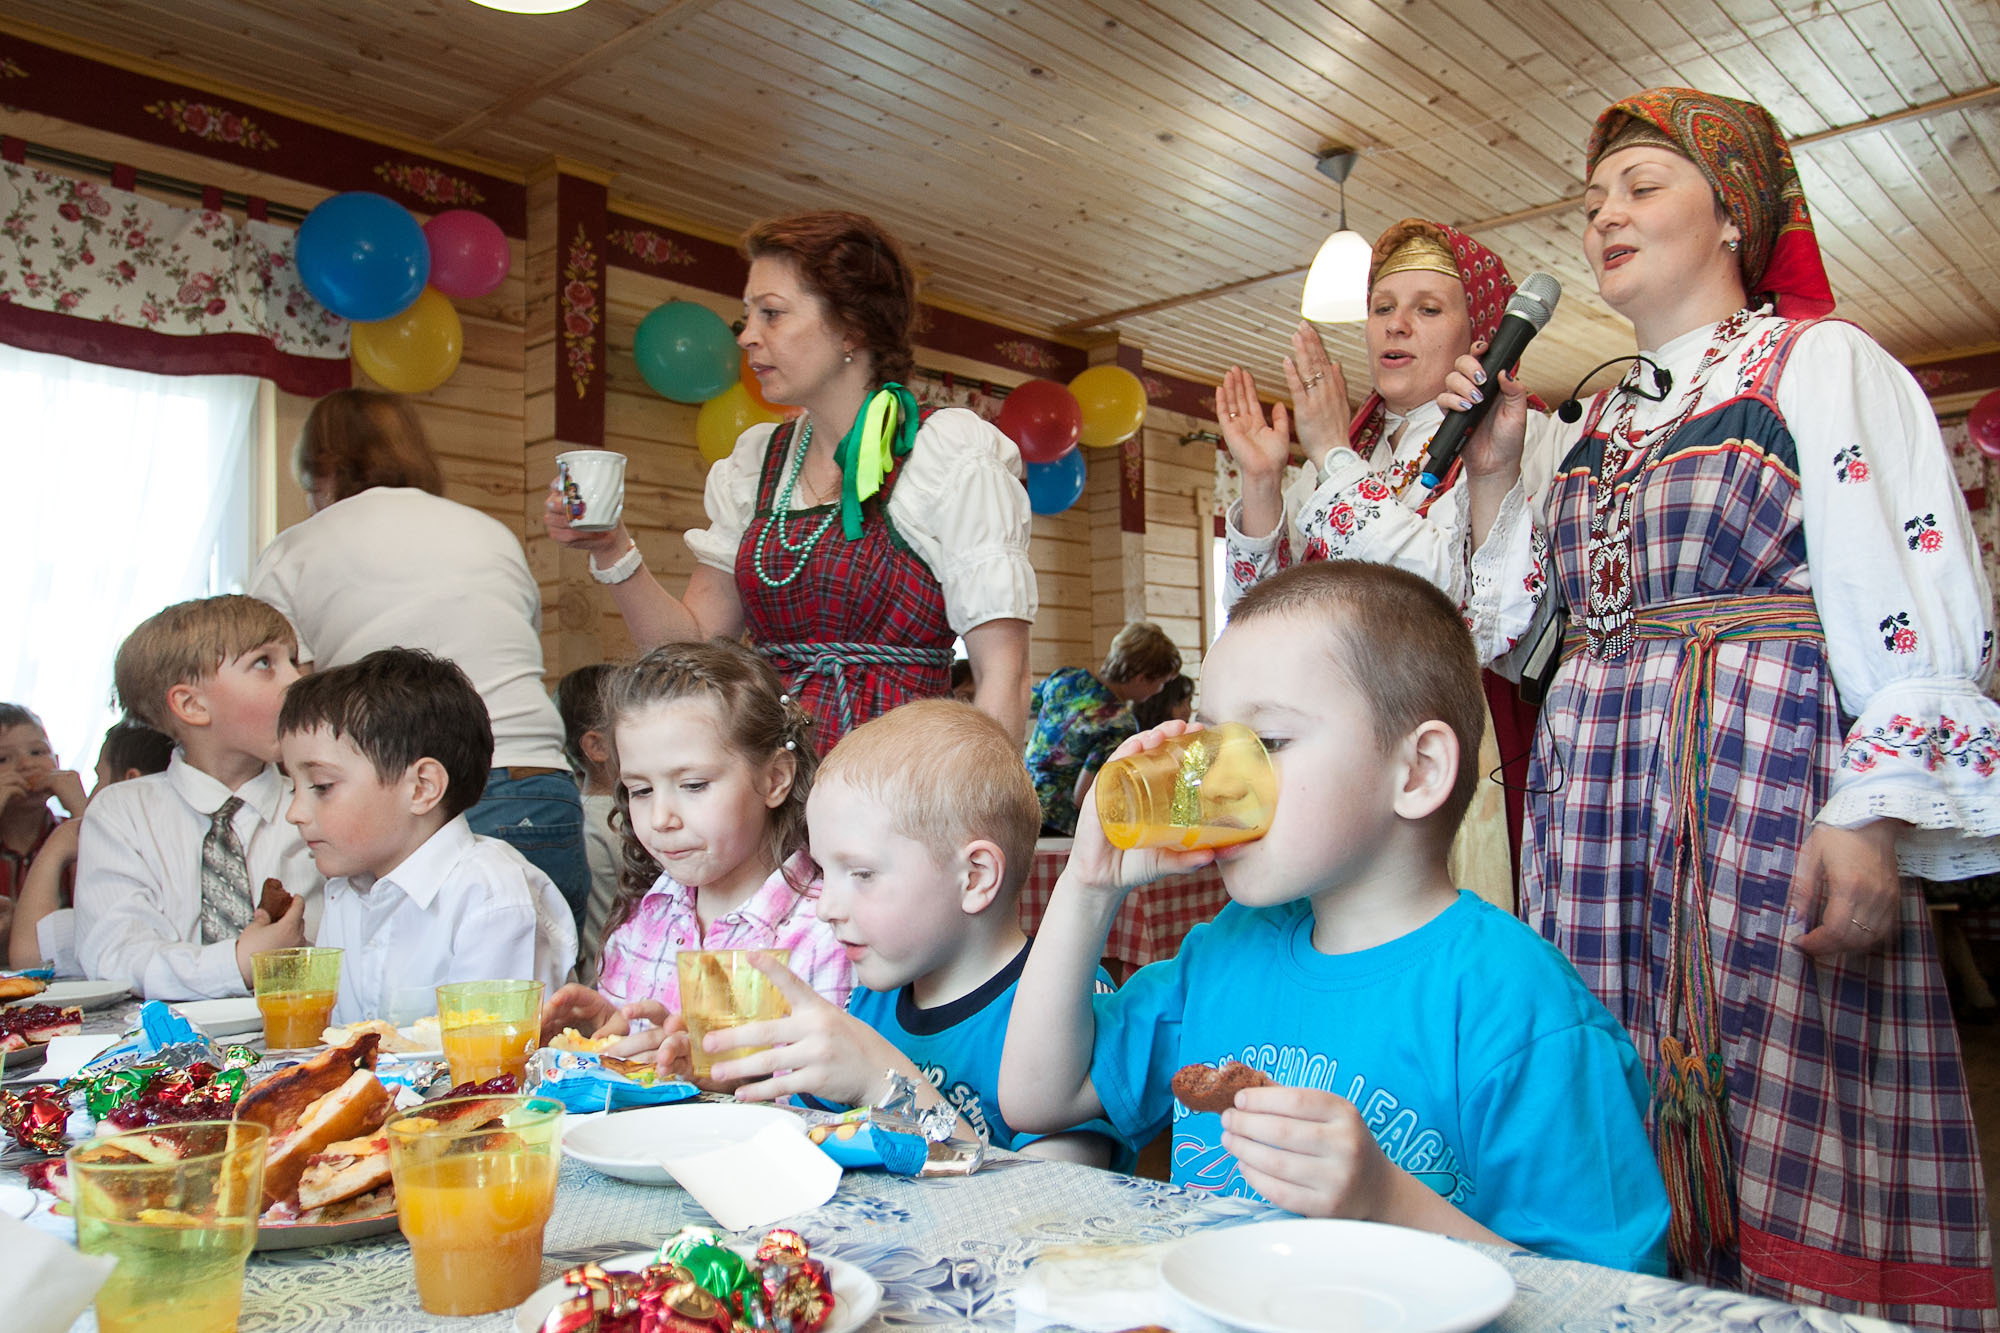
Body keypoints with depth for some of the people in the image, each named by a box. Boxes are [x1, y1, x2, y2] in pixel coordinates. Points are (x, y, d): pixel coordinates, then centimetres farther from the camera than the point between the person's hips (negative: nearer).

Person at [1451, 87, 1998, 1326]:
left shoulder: (1823, 364, 1)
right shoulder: (1598, 421, 18)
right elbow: (1517, 624, 20)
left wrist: (1871, 821, -19)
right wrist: (1494, 467, 12)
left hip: (1766, 784, -6)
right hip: (1600, 799, 6)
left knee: (1777, 1131, -5)